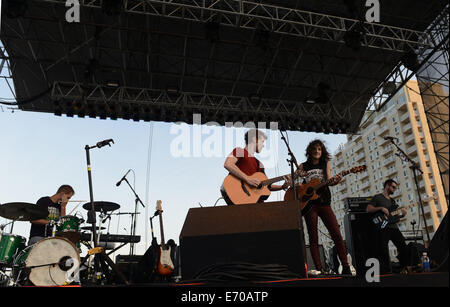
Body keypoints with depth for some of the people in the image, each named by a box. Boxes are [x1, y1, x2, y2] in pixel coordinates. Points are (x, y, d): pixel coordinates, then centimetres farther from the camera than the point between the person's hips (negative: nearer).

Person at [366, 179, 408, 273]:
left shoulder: (392, 201, 25)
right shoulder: (377, 197, 4)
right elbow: (368, 209, -7)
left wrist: (402, 215, 5)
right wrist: (381, 208, -17)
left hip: (393, 227, 7)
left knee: (404, 248, 0)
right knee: (383, 251, -9)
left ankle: (404, 268, 13)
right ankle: (387, 271, -4)